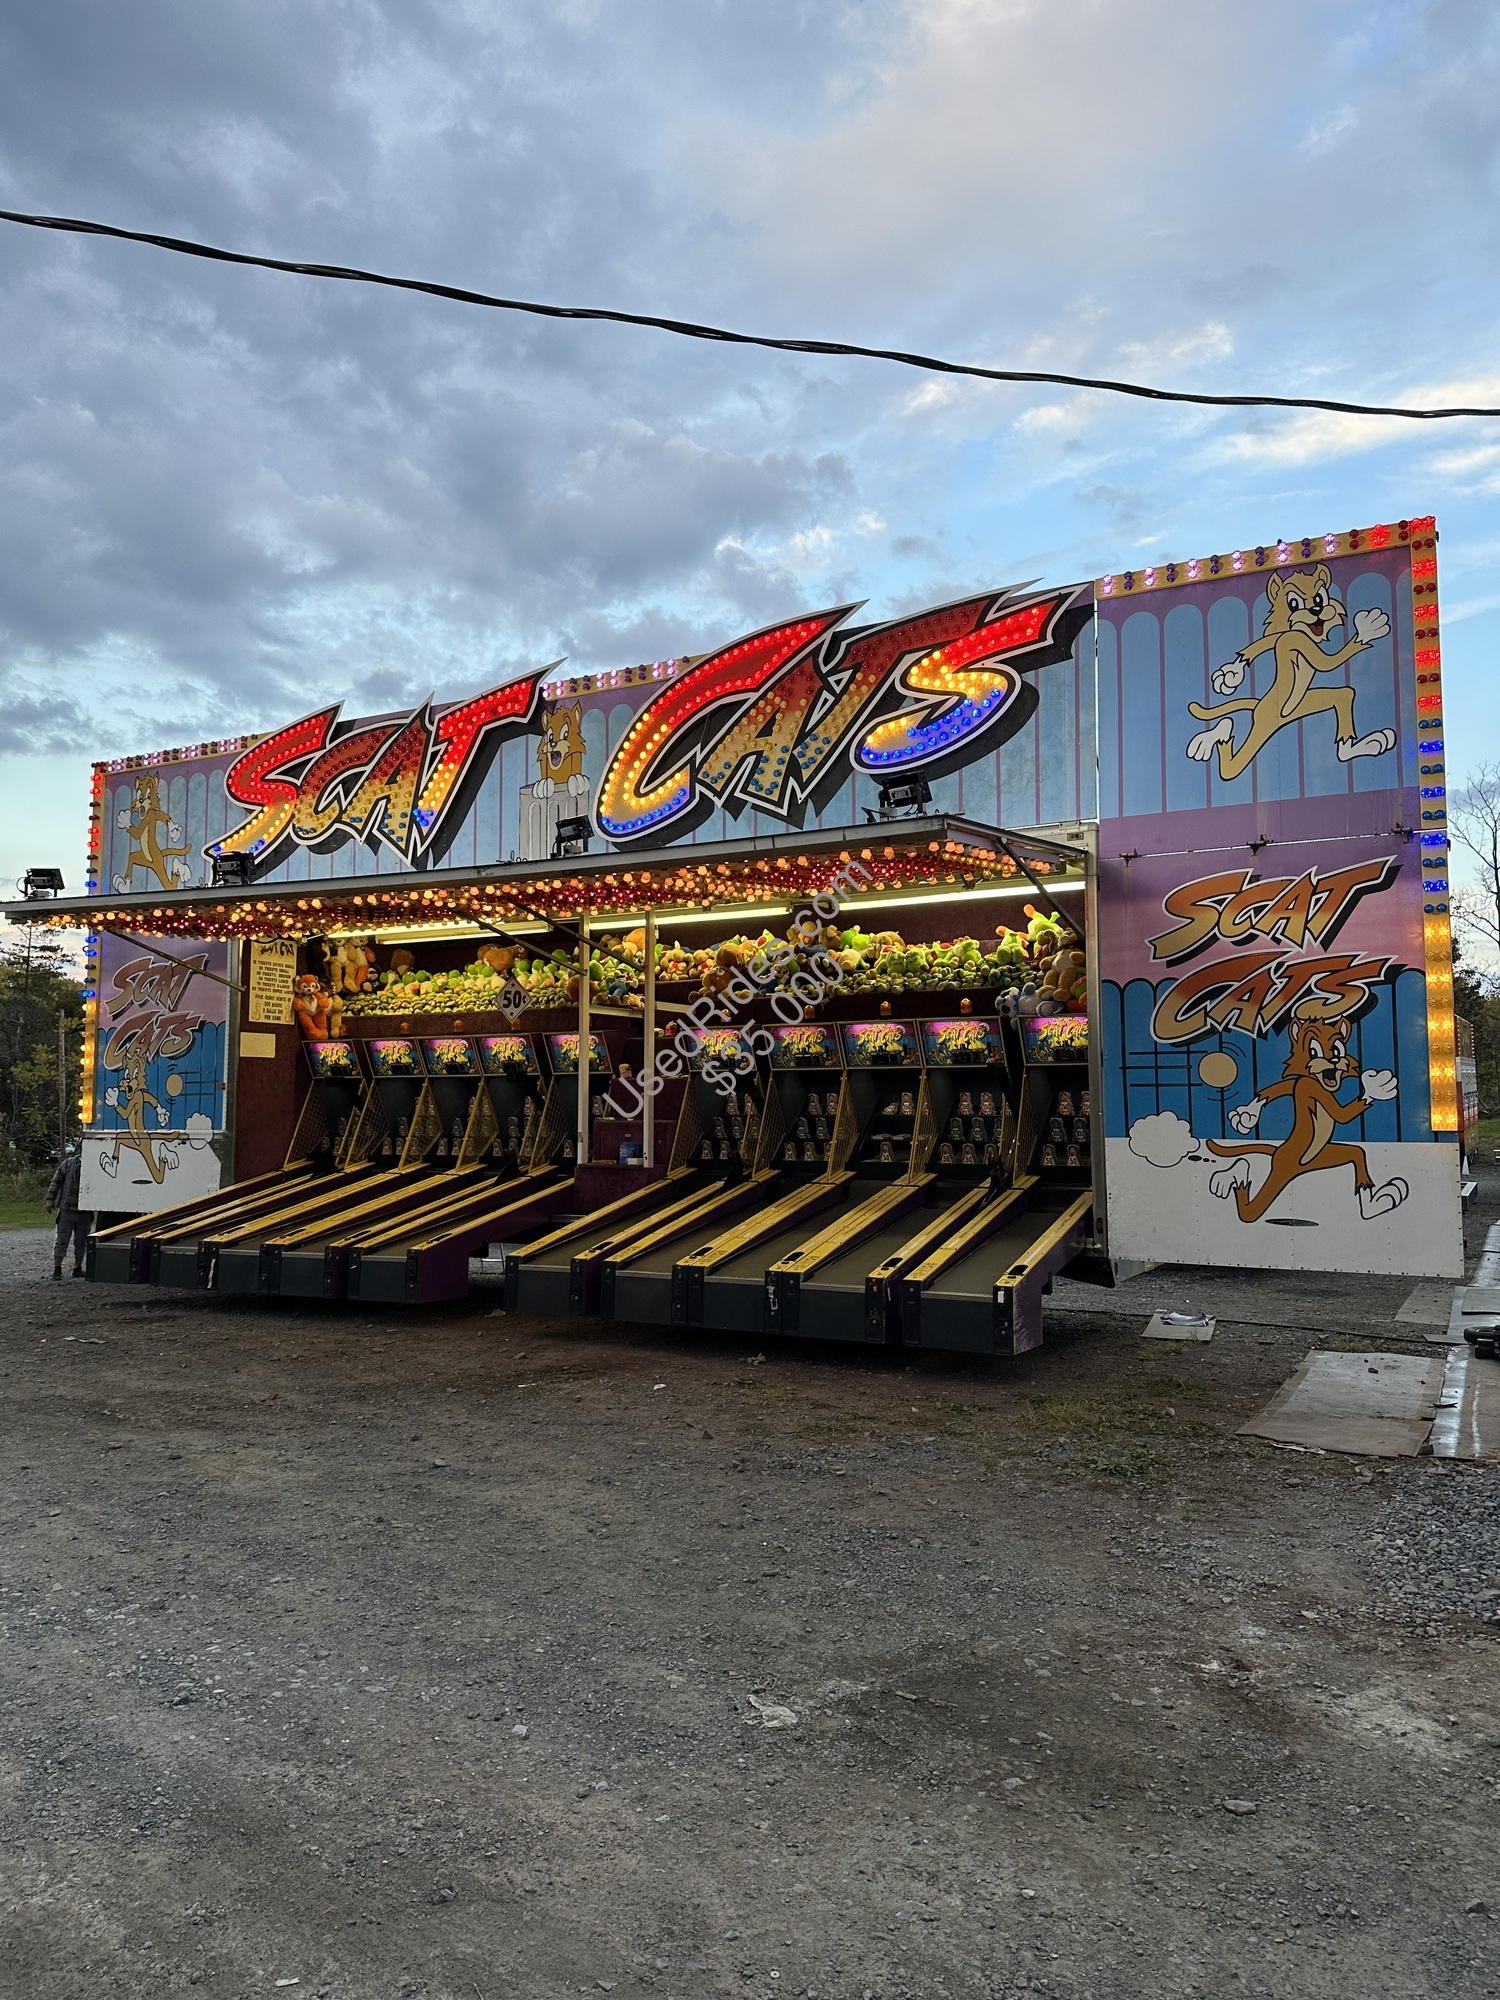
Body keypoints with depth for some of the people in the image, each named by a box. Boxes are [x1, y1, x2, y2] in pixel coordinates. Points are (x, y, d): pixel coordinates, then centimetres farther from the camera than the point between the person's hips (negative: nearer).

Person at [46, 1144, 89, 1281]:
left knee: (81, 1242, 9)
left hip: (84, 1212, 3)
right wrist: (50, 1199, -5)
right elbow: (56, 1181, 0)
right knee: (62, 1240, 0)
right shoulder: (69, 1163, -3)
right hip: (67, 1209, -3)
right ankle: (57, 1270, 4)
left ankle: (77, 1269, 19)